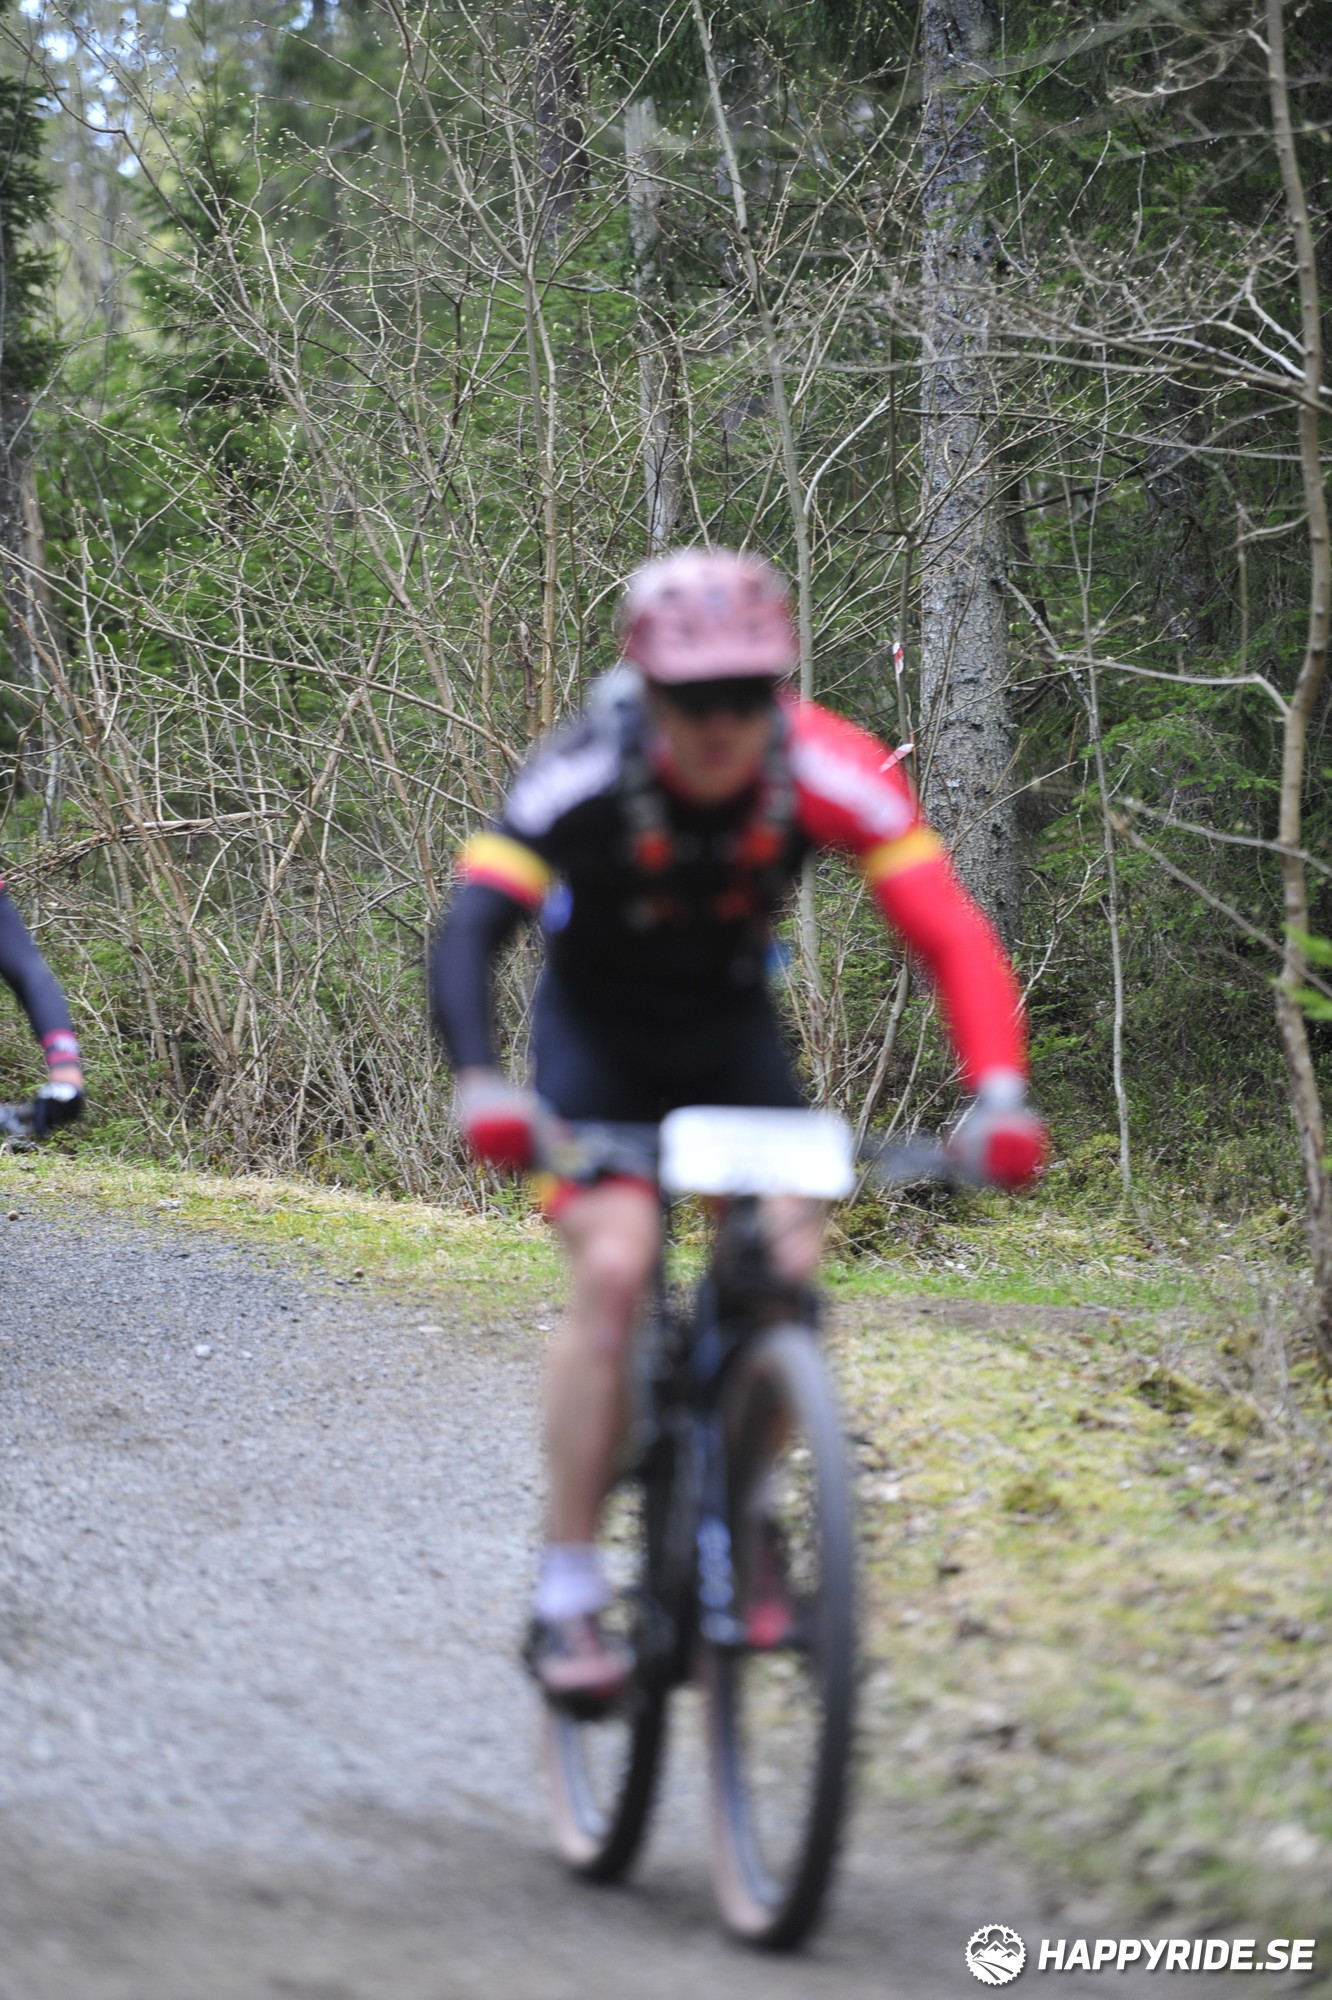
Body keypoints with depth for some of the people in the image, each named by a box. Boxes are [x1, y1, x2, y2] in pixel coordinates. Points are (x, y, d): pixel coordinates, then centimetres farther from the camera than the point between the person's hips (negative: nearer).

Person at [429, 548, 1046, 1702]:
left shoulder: (834, 774, -27)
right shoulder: (583, 780, -31)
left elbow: (952, 936, -30)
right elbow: (469, 934, -38)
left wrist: (1000, 1094, -46)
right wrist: (482, 1087, -56)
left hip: (732, 1023, 2)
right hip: (599, 1029, -2)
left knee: (789, 1258, -18)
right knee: (613, 1268, -22)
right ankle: (568, 1589, -15)